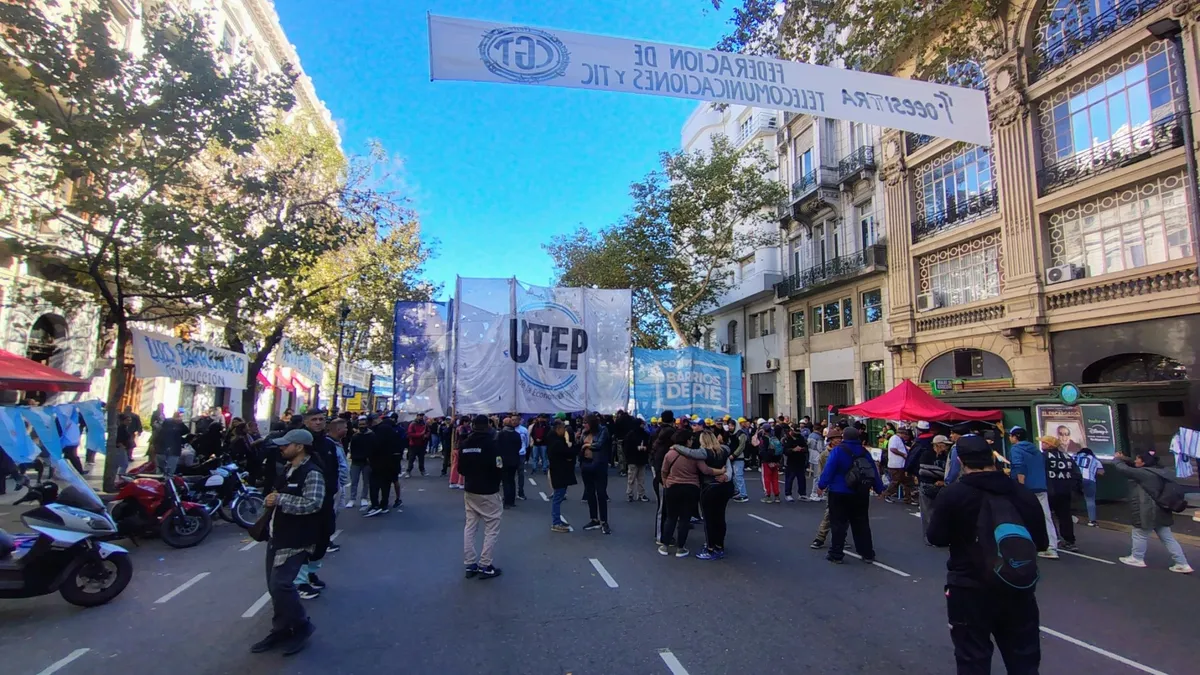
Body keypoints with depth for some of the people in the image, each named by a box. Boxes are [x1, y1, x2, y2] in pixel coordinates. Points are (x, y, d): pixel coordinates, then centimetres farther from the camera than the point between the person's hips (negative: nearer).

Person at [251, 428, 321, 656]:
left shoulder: (312, 473, -17)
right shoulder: (287, 469, 12)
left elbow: (312, 504, -28)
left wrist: (280, 499, -23)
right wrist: (270, 500, 9)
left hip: (296, 540, -9)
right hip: (277, 536, 10)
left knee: (280, 585, -13)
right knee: (274, 586, 14)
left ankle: (302, 627, 7)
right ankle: (280, 630, 28)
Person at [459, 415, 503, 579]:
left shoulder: (465, 444, 3)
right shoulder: (491, 443, -15)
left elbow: (460, 469, 10)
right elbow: (498, 468, -16)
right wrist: (495, 482, 3)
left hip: (470, 490, 6)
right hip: (488, 491, -6)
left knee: (470, 526, 12)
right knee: (492, 528, 2)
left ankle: (470, 565, 15)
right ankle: (485, 566, 3)